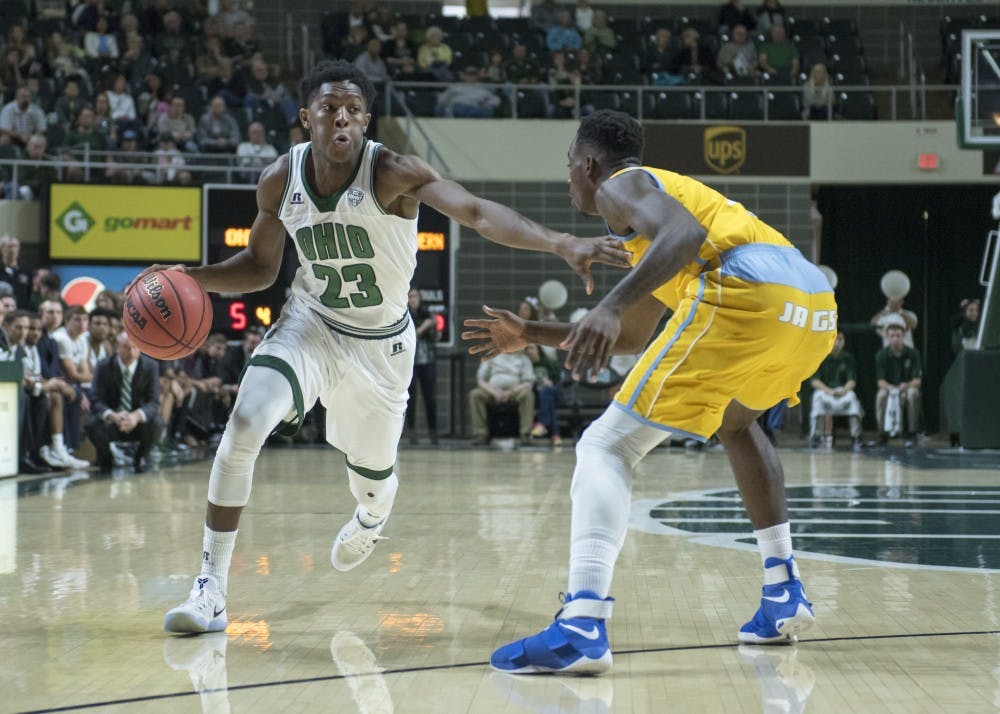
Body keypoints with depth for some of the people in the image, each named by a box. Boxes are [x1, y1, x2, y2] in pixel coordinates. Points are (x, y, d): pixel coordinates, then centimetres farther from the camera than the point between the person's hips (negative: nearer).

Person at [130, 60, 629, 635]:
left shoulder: (393, 173, -26)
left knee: (372, 476, 15)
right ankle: (211, 590, -13)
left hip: (381, 343, -1)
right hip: (310, 324, 1)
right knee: (244, 426, -23)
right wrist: (190, 277, -14)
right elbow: (260, 267, 4)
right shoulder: (280, 181, -12)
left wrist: (560, 244, -57)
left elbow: (477, 212, -41)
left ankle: (370, 521, 59)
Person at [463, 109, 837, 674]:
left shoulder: (621, 185, 12)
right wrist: (531, 335, 50)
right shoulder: (667, 190, 39)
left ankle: (582, 627, -23)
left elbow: (686, 233, -13)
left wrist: (610, 307, -23)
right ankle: (785, 594, 27)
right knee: (737, 422, 37)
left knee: (608, 446, -6)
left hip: (747, 291, -9)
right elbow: (631, 337, 46)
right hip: (816, 305, 9)